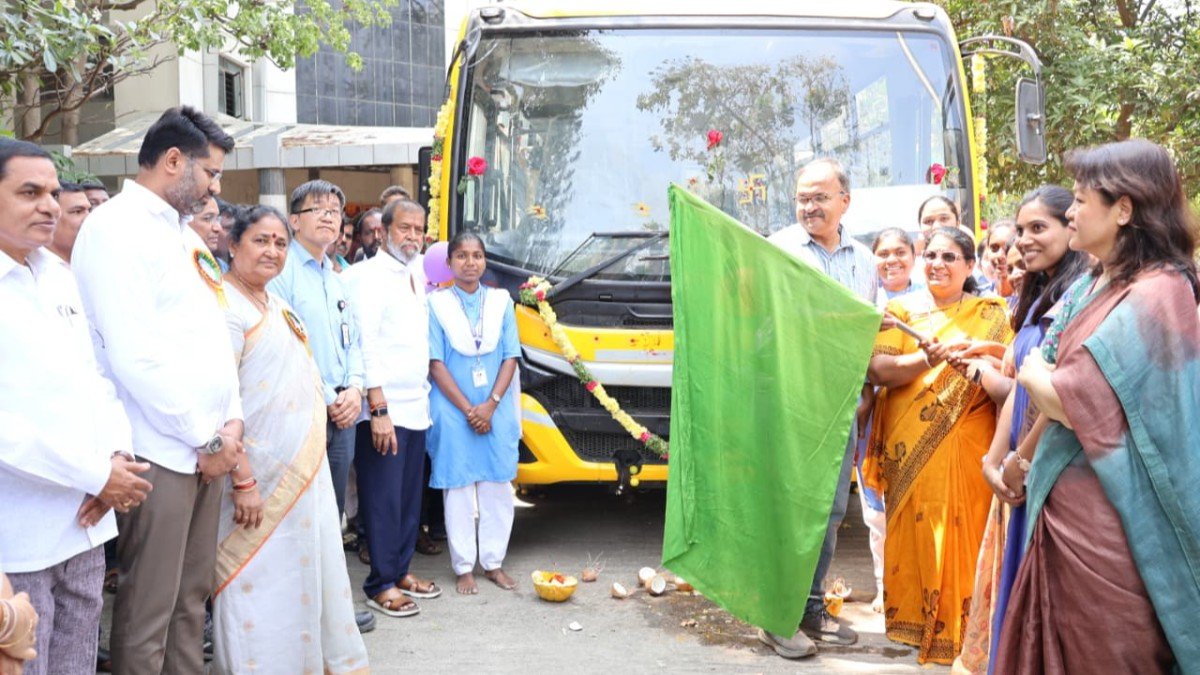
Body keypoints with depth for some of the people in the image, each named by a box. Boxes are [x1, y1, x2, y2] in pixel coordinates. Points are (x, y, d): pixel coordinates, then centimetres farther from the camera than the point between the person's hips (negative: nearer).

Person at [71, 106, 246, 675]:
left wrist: (231, 420, 4)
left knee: (191, 599, 15)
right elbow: (133, 355, -19)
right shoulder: (116, 229, -11)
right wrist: (205, 439, -13)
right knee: (147, 614, 0)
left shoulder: (182, 233, 17)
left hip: (205, 445, 9)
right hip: (160, 452, -9)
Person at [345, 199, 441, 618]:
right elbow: (366, 344, -16)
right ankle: (380, 585, 7)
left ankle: (400, 571, 24)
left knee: (410, 495, 13)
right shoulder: (370, 276, -10)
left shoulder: (416, 276, 15)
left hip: (415, 406, 8)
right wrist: (378, 408, -20)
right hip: (383, 410, -8)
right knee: (383, 498, -2)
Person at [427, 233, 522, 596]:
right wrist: (468, 409, -10)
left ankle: (493, 562, 18)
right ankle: (464, 567, 12)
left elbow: (510, 358, 3)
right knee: (459, 489, 2)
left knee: (498, 487, 6)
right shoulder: (437, 304, -1)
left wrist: (490, 405, -9)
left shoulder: (501, 301, 6)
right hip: (452, 411, -2)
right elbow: (436, 364, -5)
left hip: (497, 411, 2)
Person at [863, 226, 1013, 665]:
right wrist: (925, 359, -22)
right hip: (911, 448, 1)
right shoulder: (900, 310, 8)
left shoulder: (990, 316, 7)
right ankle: (918, 618, 16)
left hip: (968, 447, -1)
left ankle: (962, 626, 10)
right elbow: (877, 369, -6)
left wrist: (980, 370, -24)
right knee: (918, 535, 3)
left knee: (965, 535, -2)